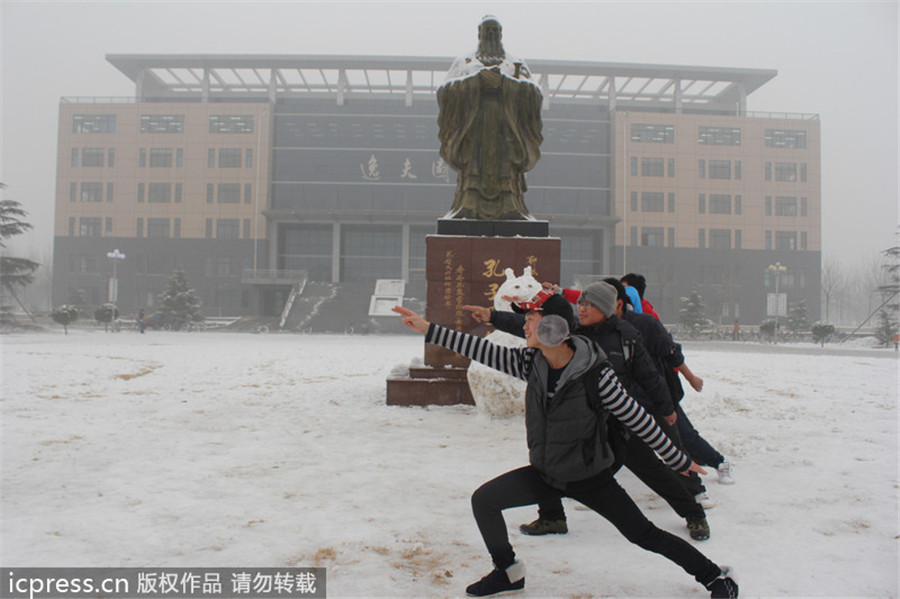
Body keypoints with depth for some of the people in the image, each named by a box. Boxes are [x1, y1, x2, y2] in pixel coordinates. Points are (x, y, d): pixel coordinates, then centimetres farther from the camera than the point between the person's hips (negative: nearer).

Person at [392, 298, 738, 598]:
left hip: (589, 478, -5)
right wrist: (427, 329, -9)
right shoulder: (530, 363, -10)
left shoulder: (595, 374, -25)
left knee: (644, 535, 0)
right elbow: (483, 351, -7)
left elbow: (637, 420, -16)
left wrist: (679, 461, -7)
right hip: (545, 473, 5)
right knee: (483, 500, -3)